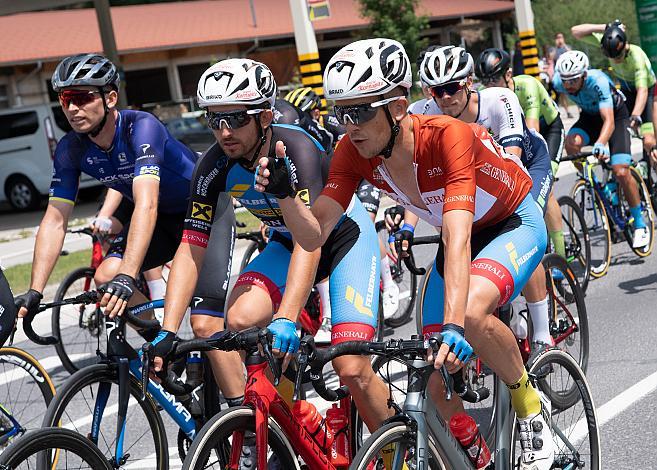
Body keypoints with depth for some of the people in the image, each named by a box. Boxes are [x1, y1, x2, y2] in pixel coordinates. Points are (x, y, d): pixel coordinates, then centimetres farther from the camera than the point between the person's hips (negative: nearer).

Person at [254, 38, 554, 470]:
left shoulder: (447, 136, -36)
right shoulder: (354, 151, -20)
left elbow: (458, 239, -46)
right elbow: (315, 235, -23)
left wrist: (454, 325, -57)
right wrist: (284, 192, -42)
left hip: (516, 224, -6)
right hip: (462, 235, 6)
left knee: (471, 313, -35)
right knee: (439, 376, -5)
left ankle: (531, 406, -8)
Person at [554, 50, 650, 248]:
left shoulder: (598, 81, -39)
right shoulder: (558, 82, -26)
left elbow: (609, 121, -48)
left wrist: (600, 143, -65)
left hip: (616, 115, -4)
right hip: (589, 116, 4)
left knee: (621, 172, -17)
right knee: (571, 143, -30)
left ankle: (640, 224, 1)